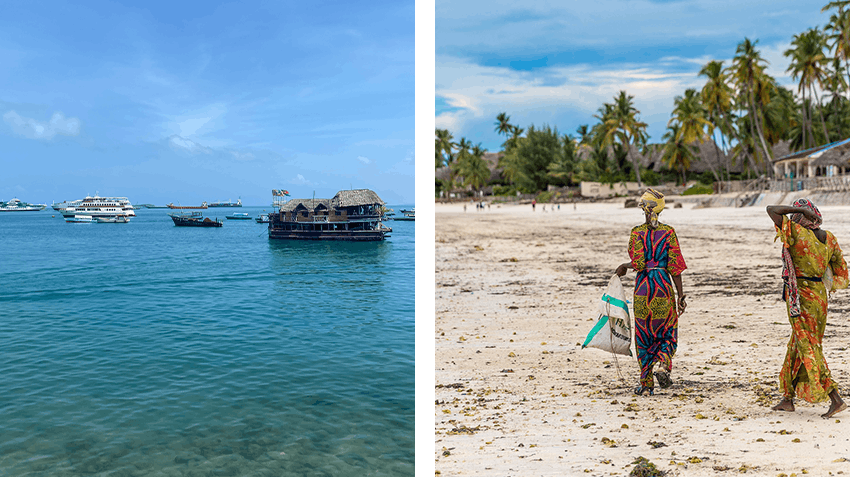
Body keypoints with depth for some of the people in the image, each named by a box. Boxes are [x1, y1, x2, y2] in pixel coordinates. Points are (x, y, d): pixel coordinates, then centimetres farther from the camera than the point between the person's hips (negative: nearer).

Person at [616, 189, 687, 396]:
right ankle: (663, 364, -10)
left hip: (643, 287, 0)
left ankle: (647, 384, 12)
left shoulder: (637, 232, -5)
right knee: (667, 332, 17)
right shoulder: (668, 232, -1)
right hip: (664, 285, 1)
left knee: (643, 335, 10)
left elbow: (639, 263, -13)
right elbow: (675, 266, -3)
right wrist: (680, 295, 1)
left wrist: (624, 266, 8)